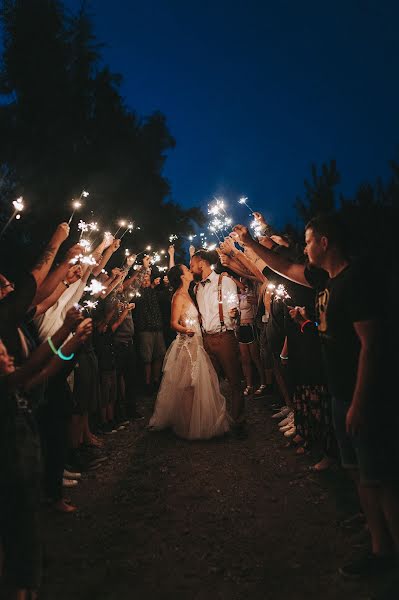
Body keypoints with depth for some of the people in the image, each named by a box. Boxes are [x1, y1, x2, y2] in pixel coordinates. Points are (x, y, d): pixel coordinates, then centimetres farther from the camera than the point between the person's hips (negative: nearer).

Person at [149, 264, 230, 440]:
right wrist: (186, 330, -36)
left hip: (195, 344, 9)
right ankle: (189, 426, 5)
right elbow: (174, 323, -18)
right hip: (187, 344, -9)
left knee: (197, 384, 14)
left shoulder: (186, 295, 15)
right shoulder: (179, 296, -12)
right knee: (189, 386, -4)